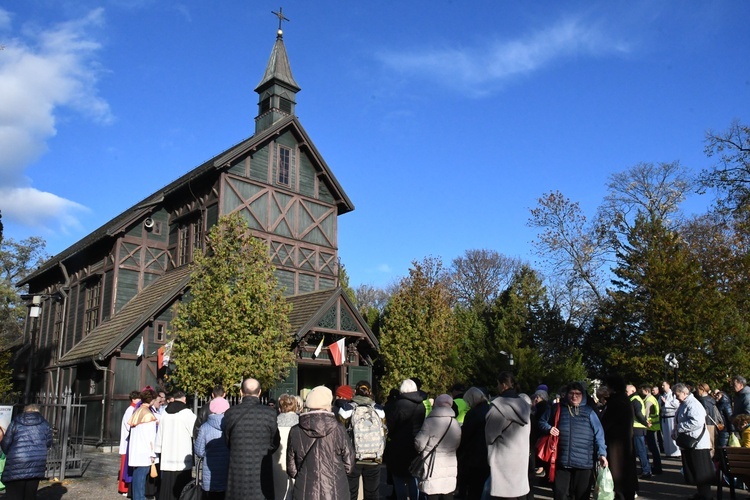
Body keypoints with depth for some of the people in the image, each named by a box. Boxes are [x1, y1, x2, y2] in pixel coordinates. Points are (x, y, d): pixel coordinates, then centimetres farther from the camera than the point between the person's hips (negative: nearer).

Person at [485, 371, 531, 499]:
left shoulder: (498, 405, -15)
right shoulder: (524, 405, 6)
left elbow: (490, 435, -7)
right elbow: (528, 433, 13)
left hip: (503, 458, -7)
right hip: (521, 457, 7)